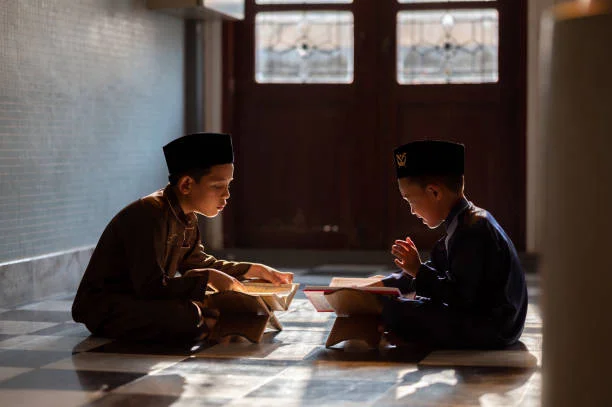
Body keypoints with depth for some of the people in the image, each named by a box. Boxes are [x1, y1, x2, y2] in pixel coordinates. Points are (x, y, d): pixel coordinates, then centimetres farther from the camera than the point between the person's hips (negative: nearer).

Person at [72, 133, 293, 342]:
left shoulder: (187, 218, 7)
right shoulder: (149, 215, -24)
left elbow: (198, 263, 24)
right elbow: (151, 286, -30)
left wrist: (256, 270, 16)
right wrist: (208, 278, -22)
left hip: (143, 300, 10)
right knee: (186, 317, -35)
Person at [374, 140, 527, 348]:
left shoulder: (473, 230, -19)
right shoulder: (467, 222, 15)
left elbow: (461, 296, -24)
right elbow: (435, 270, 27)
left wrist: (418, 270, -17)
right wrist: (385, 284, 22)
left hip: (491, 330, -11)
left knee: (392, 310, -18)